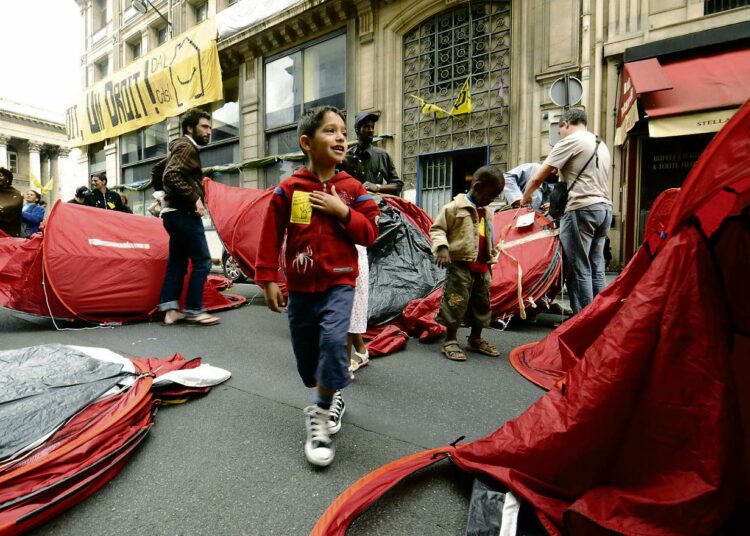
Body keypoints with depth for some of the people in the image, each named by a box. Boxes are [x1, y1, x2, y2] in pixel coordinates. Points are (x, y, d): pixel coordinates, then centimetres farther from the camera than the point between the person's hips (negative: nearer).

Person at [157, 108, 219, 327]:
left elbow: (160, 173, 26)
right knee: (202, 260, -7)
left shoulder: (181, 147, 22)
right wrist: (194, 198, -22)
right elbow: (171, 176, -23)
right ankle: (193, 311, -2)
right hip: (183, 213, -10)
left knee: (177, 261, 10)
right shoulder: (187, 147, -9)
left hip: (175, 212, 10)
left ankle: (170, 310, 12)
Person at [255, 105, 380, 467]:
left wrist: (343, 212, -15)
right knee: (306, 352, 12)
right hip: (300, 286, 2)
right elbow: (271, 236, -1)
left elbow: (369, 234, -2)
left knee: (333, 339, -22)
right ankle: (331, 396, 41)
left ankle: (321, 415, -4)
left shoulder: (352, 188, -1)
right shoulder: (288, 189, -3)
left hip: (339, 281, -1)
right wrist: (268, 278, -4)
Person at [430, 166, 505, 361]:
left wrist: (491, 260, 21)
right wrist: (442, 248, -24)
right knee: (456, 303, -5)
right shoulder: (455, 207, -8)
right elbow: (437, 229, -9)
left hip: (482, 267, 8)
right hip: (460, 265, -8)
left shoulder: (488, 213, 16)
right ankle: (450, 341, 8)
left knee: (482, 304, 14)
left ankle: (475, 340, 29)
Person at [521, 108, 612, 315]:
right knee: (596, 269, 10)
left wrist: (525, 198, 13)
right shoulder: (601, 145, 22)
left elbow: (538, 177, -4)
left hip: (582, 209, -8)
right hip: (605, 208, 8)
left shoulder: (570, 141, -2)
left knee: (579, 269, -3)